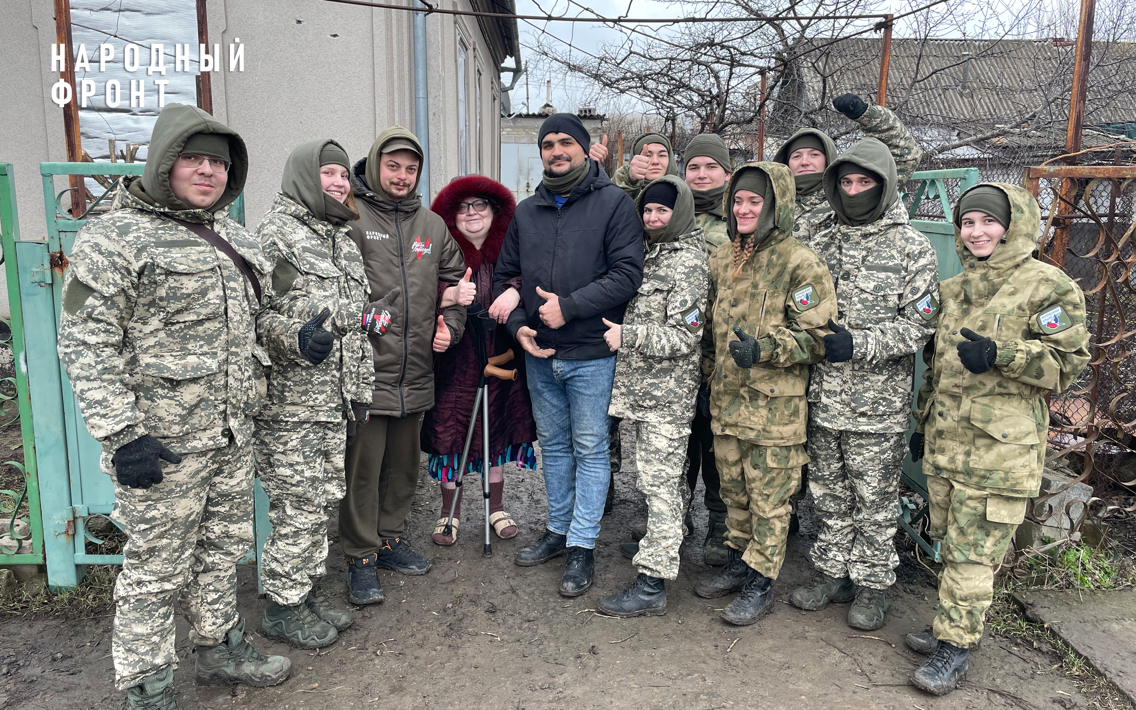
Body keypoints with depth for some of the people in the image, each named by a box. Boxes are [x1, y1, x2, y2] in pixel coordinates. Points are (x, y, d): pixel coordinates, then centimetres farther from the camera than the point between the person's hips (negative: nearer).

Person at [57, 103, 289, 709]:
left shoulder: (232, 236, 13)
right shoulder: (114, 238, -11)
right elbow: (85, 343, -15)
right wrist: (120, 434, -20)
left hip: (232, 432, 7)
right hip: (162, 442, -7)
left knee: (223, 547, 20)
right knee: (157, 568, 5)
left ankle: (218, 648, 40)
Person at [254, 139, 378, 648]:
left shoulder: (343, 241, 18)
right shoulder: (274, 234, -8)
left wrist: (359, 393, 19)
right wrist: (296, 338, -32)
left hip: (334, 402, 8)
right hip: (289, 403, -8)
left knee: (323, 498, 15)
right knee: (298, 504, -1)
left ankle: (310, 587, 31)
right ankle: (283, 604, 17)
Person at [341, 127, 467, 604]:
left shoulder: (432, 226, 14)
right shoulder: (350, 219, -4)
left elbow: (453, 278, 21)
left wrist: (450, 325, 8)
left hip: (416, 368, 6)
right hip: (365, 366, -5)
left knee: (404, 461, 16)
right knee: (363, 464, 1)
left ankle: (390, 537, 33)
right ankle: (361, 556, 15)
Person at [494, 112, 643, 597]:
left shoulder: (613, 203, -5)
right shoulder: (526, 212, 11)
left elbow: (627, 274, -14)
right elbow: (504, 275, 14)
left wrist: (568, 306, -18)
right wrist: (517, 324, -3)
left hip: (590, 354, -5)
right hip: (539, 355, 6)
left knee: (590, 449, 3)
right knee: (552, 445, 16)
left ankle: (582, 547, 14)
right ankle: (558, 529, 32)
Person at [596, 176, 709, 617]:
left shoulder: (688, 263, -13)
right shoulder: (650, 252, 15)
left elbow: (682, 336, -18)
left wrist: (626, 336, -14)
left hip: (667, 393, -9)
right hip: (644, 386, 9)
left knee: (659, 480, -7)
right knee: (664, 475, 21)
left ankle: (652, 583, -2)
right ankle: (666, 540, 37)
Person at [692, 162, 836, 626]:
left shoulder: (800, 263, -10)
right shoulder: (722, 260, 11)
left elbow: (816, 335, -12)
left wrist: (763, 349, -25)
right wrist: (710, 378, 18)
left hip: (774, 406, -6)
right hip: (726, 401, 7)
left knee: (768, 498, 4)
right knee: (733, 491, 18)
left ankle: (761, 585, 18)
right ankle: (737, 566, 35)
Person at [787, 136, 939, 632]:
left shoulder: (911, 247, -4)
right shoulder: (821, 245, 10)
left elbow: (919, 323, -9)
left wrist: (859, 344, -20)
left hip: (878, 405, -4)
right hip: (823, 399, 5)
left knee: (874, 500, 7)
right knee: (828, 494, 15)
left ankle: (872, 583, 24)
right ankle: (832, 572, 31)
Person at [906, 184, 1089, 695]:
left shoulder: (1048, 288, -6)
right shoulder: (953, 290, 14)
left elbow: (1068, 363, -9)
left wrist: (999, 355, -24)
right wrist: (922, 422, 22)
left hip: (1000, 447, -7)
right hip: (944, 441, 7)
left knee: (972, 551, -2)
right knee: (948, 541, 15)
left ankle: (955, 645, 9)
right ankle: (955, 623, 31)